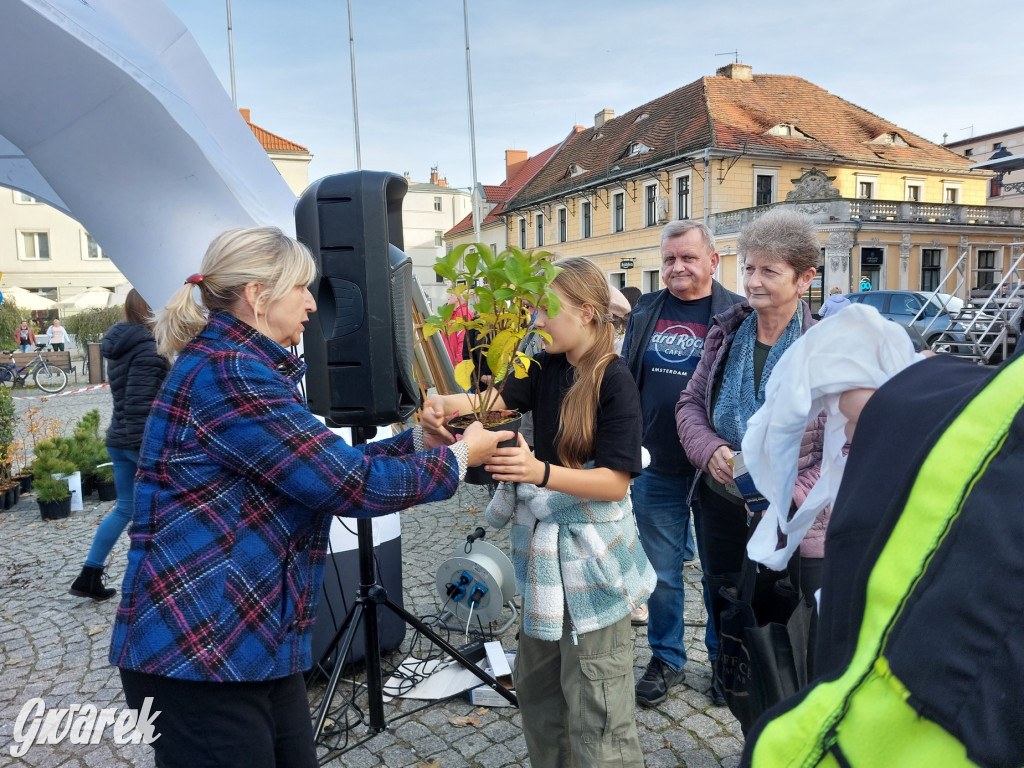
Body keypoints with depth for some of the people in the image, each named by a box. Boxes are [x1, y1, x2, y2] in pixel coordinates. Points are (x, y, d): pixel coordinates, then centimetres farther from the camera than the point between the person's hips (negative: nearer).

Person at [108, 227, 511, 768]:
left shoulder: (245, 369, 13)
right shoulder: (226, 372, -19)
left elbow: (328, 464, 14)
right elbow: (348, 484, -21)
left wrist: (421, 438, 6)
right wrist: (458, 457, -8)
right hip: (197, 651, -9)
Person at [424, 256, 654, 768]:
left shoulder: (614, 382, -15)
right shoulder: (547, 366, 5)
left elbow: (616, 481, -20)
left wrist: (541, 473, -33)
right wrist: (449, 405, -31)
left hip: (592, 556, -7)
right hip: (543, 547, 7)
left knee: (594, 703, 4)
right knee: (535, 682, 20)